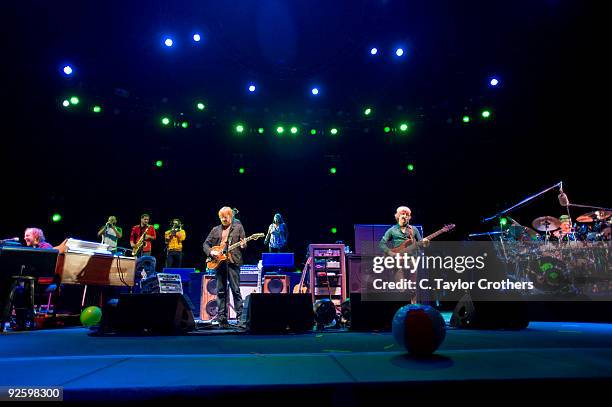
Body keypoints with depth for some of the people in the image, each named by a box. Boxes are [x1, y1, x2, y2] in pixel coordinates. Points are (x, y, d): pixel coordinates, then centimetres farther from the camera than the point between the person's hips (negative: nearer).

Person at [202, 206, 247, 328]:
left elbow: (243, 243, 5)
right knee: (221, 291, 6)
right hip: (219, 262, 4)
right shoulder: (215, 230, 16)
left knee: (235, 290, -4)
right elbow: (206, 244, 16)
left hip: (233, 261, -3)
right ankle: (222, 319, 13)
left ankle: (240, 317, 2)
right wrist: (211, 252, -3)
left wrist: (243, 245, -18)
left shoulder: (238, 227, 8)